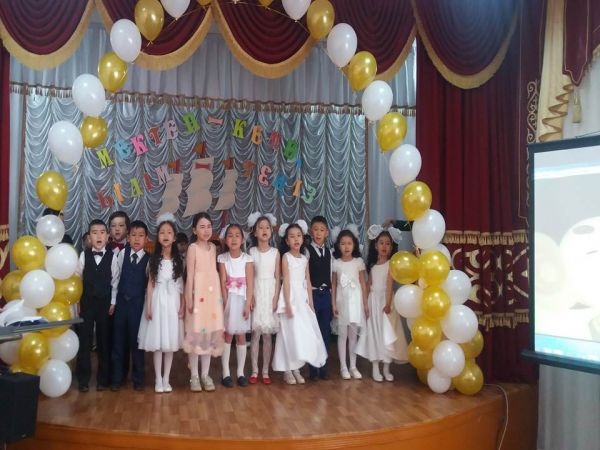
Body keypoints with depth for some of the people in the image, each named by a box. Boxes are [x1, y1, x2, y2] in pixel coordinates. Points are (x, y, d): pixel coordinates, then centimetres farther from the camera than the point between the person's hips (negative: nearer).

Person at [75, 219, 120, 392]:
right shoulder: (84, 255, -1)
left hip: (105, 304, -1)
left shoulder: (112, 257, -4)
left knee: (104, 341, 7)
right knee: (84, 340, 4)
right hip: (86, 303, 1)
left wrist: (113, 303, -4)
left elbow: (115, 281, -2)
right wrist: (77, 302, 2)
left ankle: (103, 378, 17)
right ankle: (83, 379, 15)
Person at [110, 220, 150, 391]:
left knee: (136, 340, 5)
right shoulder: (122, 254, 1)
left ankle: (138, 378, 17)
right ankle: (116, 378, 18)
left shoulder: (148, 259, -4)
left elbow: (150, 282, -2)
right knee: (119, 340, 7)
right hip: (121, 301, 2)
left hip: (138, 303, -2)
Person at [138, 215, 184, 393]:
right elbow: (150, 284, 2)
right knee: (157, 342, 1)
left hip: (173, 302, 1)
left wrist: (182, 306, -1)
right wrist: (148, 306, -4)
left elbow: (182, 286, 4)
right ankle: (158, 380, 10)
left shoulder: (178, 260, 4)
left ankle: (166, 379, 14)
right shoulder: (154, 259, 2)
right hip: (157, 301, -1)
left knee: (170, 342, 4)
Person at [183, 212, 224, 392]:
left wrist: (219, 296, 10)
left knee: (210, 333, 8)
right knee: (195, 333, 0)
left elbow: (214, 272, 12)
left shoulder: (213, 247, 10)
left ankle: (205, 375, 17)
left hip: (213, 294, 6)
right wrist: (189, 299, -12)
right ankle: (194, 376, 10)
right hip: (198, 294, -5)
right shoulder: (193, 248, -6)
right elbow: (190, 275, -9)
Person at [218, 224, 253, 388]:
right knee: (227, 336, 4)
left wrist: (248, 305, -13)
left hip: (242, 300, 0)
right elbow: (223, 283, -7)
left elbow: (250, 284, -8)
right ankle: (226, 373, 10)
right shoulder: (222, 258, -4)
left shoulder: (247, 259, -5)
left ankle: (241, 372, 14)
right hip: (228, 300, 0)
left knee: (241, 336, 6)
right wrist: (226, 303, -14)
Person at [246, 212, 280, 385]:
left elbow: (277, 278, 2)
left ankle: (265, 371, 13)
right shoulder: (251, 252, 1)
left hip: (270, 294, 0)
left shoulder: (275, 252, 1)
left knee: (267, 335, 4)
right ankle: (254, 371, 10)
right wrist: (250, 297, -8)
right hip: (256, 294, 0)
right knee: (255, 334, 1)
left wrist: (275, 298, -5)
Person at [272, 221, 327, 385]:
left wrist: (311, 303, 7)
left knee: (303, 334, 7)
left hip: (303, 298, 6)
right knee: (290, 334, -3)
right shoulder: (286, 257, -5)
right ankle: (287, 370, 7)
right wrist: (287, 304, -16)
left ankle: (296, 368, 17)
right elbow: (286, 282, -11)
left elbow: (308, 283, 11)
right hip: (290, 298, -5)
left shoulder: (304, 259, 11)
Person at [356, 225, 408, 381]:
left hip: (384, 300, -4)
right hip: (373, 301, 4)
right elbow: (369, 285, 10)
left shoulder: (390, 264, -6)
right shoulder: (372, 264, 9)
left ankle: (386, 368, 10)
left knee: (386, 334, 0)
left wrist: (388, 303, -23)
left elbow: (389, 285, -15)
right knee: (374, 333, 5)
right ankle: (375, 368, 12)